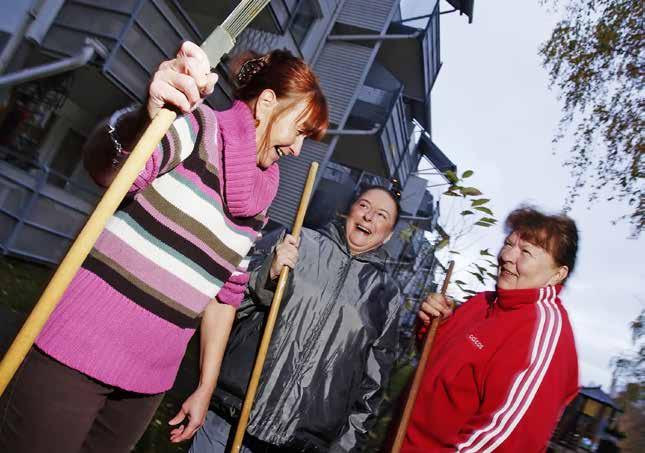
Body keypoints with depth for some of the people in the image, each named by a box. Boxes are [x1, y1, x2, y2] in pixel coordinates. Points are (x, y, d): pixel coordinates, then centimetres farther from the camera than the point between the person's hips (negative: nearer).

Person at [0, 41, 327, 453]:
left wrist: (206, 387, 13)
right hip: (81, 344, -5)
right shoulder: (202, 126, -10)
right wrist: (149, 115, -49)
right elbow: (105, 169, -28)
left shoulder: (259, 203, 7)